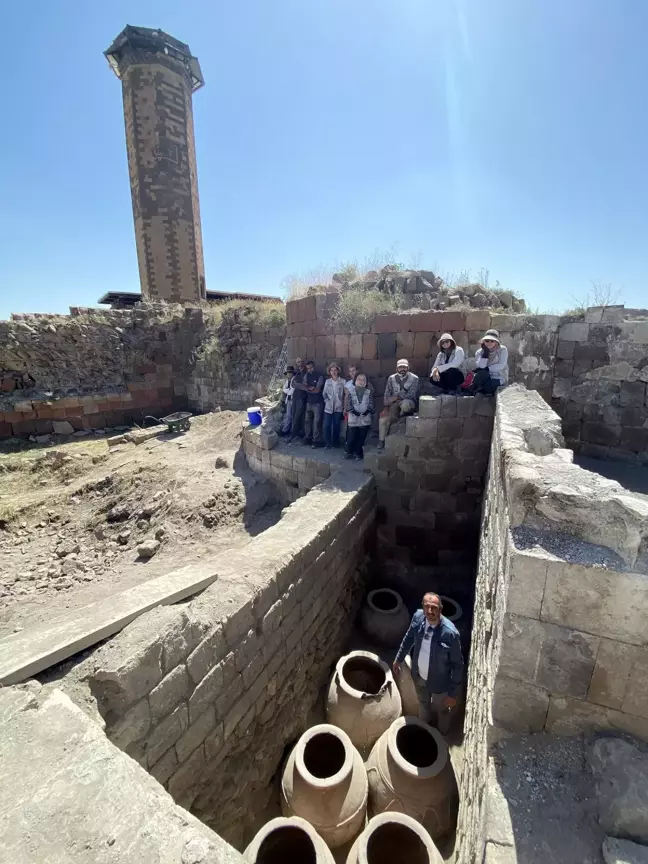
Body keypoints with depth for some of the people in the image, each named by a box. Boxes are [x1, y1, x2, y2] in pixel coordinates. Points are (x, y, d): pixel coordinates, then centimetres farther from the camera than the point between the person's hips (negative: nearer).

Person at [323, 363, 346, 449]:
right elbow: (324, 393, 12)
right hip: (328, 407, 2)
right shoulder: (327, 381, 9)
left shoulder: (343, 381, 0)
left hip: (338, 407, -2)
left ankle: (335, 442, 20)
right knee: (327, 425, -3)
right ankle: (328, 443, 8)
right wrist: (326, 400, -2)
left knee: (336, 425, 6)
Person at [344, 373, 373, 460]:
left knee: (361, 437, 5)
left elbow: (370, 404, 3)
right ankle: (349, 452, 17)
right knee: (351, 437, 0)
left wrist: (367, 411, -15)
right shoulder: (350, 391, 4)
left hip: (365, 418, 2)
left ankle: (358, 453, 17)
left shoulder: (369, 392, 9)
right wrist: (354, 411, -16)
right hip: (353, 418, -1)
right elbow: (348, 403, -3)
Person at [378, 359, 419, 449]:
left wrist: (396, 397, -19)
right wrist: (386, 408, -13)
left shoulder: (414, 378, -6)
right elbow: (387, 394, 2)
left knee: (405, 403, -40)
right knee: (383, 419, -21)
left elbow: (411, 395, -14)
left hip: (408, 404, -3)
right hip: (394, 405, 3)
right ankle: (381, 441, -3)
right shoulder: (391, 378, 5)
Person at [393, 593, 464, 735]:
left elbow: (457, 664, -21)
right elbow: (409, 638, 0)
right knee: (423, 704, 32)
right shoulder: (418, 617, -21)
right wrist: (399, 658, 11)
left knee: (441, 711, 27)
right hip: (419, 676, 4)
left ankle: (440, 738, 59)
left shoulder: (450, 632, -35)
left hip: (439, 682, -4)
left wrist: (453, 693, -13)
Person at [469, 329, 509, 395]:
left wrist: (486, 369, -16)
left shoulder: (502, 350, 1)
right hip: (486, 378, 2)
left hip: (499, 379, -2)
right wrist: (485, 352, -14)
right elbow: (481, 367, -12)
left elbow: (501, 366, -12)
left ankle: (470, 390, -14)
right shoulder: (480, 352, 6)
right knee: (482, 373, -34)